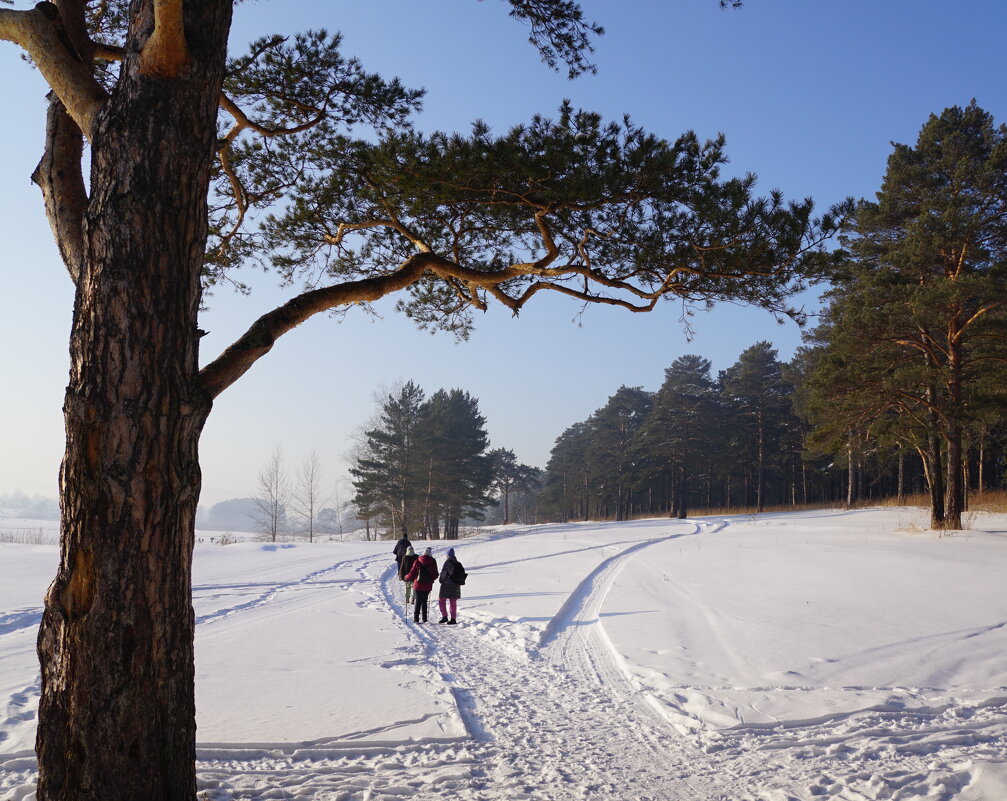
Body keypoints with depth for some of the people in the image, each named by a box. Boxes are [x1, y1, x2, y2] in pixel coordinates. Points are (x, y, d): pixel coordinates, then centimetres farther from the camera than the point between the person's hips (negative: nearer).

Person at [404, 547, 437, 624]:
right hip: (428, 586, 2)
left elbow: (412, 574, -6)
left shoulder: (417, 562, -9)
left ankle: (416, 618, 0)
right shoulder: (433, 562, -5)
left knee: (418, 601, 5)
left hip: (418, 585, -2)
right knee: (424, 601, 14)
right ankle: (424, 618, 15)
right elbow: (435, 575, 0)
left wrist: (406, 577, 14)